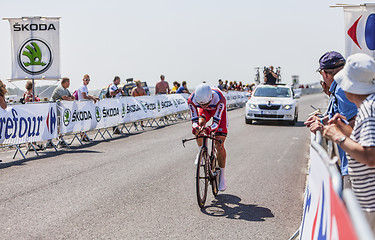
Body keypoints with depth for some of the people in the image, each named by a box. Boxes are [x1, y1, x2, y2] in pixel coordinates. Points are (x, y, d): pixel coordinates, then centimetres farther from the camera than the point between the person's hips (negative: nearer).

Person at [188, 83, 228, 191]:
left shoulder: (219, 99, -43)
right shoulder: (192, 100, -36)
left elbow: (217, 120, -40)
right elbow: (194, 119, -30)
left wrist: (209, 128, -61)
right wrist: (196, 127, -53)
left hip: (218, 110, -2)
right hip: (205, 111, 3)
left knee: (219, 145, -10)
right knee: (200, 124, -32)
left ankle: (222, 176, 2)